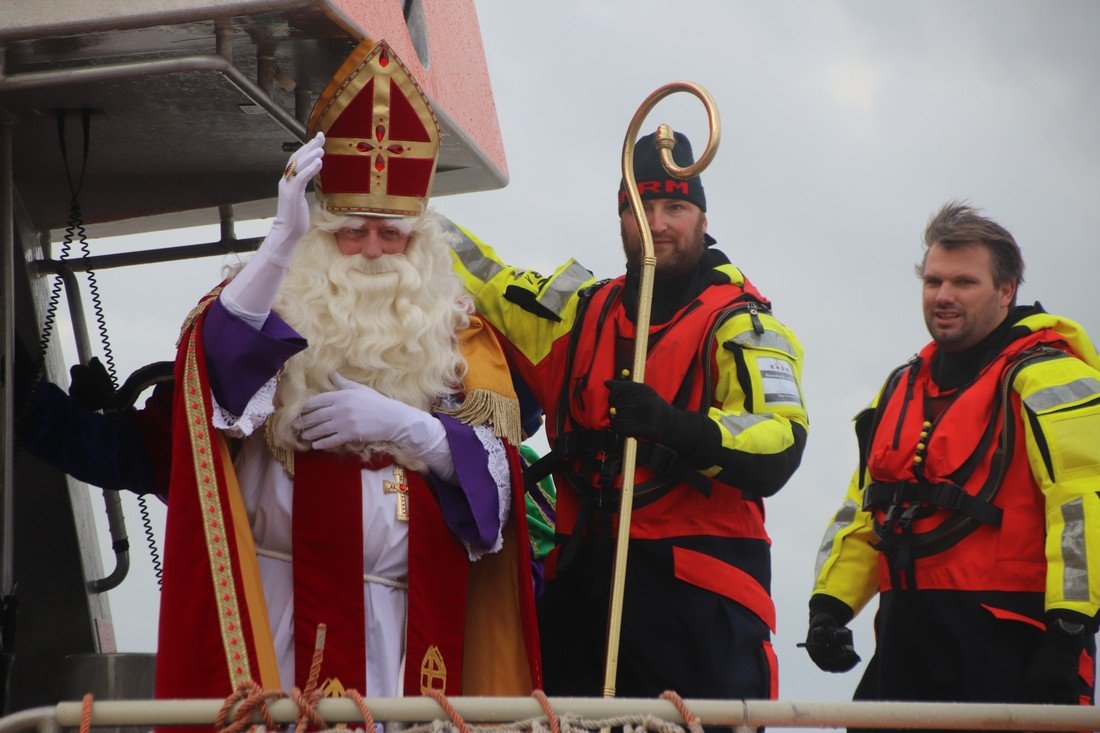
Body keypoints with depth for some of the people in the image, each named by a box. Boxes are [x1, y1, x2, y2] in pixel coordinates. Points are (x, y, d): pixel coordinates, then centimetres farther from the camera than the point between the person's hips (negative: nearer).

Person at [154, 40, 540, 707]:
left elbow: (497, 467, 4)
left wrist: (403, 425, -12)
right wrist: (285, 237, -29)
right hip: (291, 608, -2)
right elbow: (216, 361, -19)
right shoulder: (284, 308, 5)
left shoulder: (457, 331, 12)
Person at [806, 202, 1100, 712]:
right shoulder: (903, 387, 20)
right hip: (909, 641, 8)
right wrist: (830, 603, 12)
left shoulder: (1046, 379, -6)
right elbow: (862, 509, 25)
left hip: (1011, 648, -7)